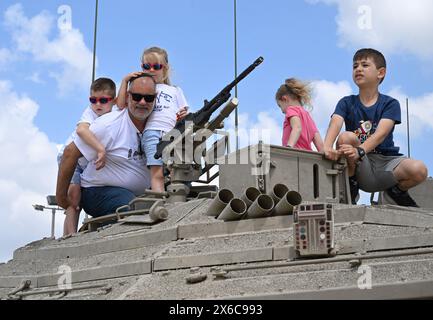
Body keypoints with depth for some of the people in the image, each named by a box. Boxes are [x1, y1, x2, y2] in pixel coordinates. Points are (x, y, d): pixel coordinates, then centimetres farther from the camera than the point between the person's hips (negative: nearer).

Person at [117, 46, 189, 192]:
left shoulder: (175, 91, 29)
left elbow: (183, 112, 23)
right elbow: (121, 105, 10)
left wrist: (184, 115, -1)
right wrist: (125, 80, 7)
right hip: (153, 132, -2)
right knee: (157, 173, -21)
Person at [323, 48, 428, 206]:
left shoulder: (390, 104, 0)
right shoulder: (346, 103, 5)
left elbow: (381, 134, -18)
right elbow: (335, 123, -17)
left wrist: (359, 151, -39)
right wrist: (327, 147, -40)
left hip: (386, 160, 0)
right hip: (360, 168, 0)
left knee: (419, 170, -30)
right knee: (346, 137, -29)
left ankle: (396, 192, 6)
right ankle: (350, 187, -8)